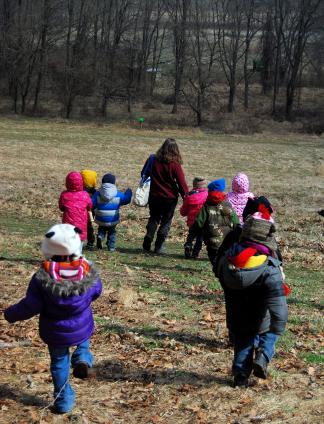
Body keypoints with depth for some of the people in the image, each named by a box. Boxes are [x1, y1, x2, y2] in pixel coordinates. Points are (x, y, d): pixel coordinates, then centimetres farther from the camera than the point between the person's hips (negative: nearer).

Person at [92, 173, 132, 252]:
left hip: (101, 220, 0)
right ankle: (111, 247, 12)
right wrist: (128, 193, 24)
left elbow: (91, 204, -9)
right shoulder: (118, 195, -6)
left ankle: (100, 236, -7)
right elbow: (126, 200, 6)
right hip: (113, 220, 0)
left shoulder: (97, 194, -6)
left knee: (101, 230, 23)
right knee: (112, 232, 18)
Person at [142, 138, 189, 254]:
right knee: (166, 221, 10)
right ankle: (159, 247, 10)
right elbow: (182, 183, -13)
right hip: (170, 198, -3)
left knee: (154, 219, 19)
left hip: (154, 197, 3)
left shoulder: (154, 161, -5)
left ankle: (147, 243, 10)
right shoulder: (175, 165, -14)